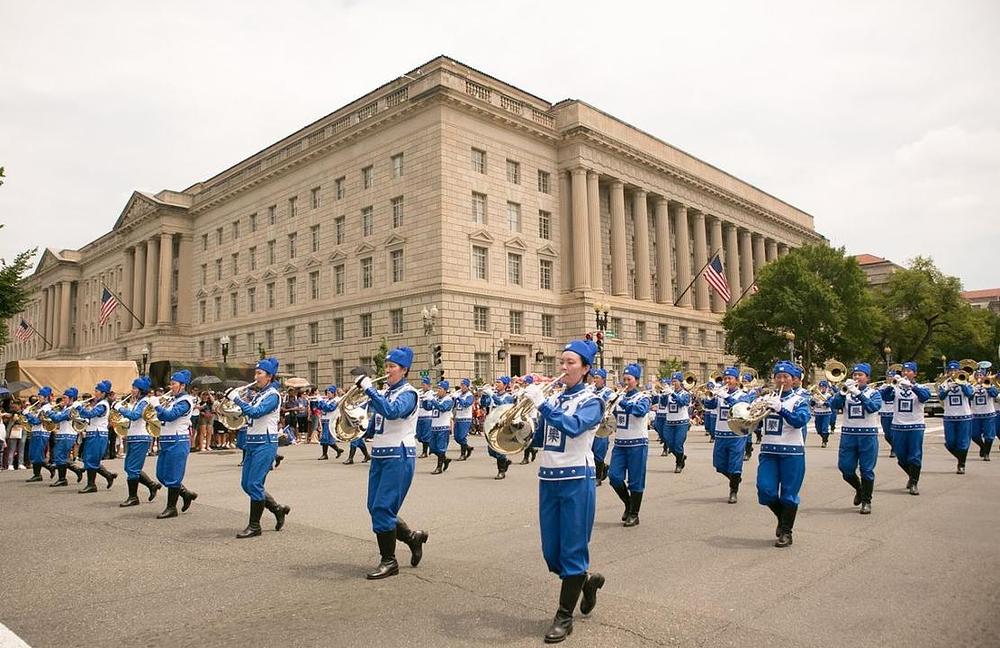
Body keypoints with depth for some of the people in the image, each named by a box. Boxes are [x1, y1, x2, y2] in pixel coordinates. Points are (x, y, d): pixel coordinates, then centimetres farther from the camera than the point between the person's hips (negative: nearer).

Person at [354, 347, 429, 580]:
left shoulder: (408, 393, -10)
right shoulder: (384, 393, 13)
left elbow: (392, 412, -32)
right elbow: (375, 424, 19)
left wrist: (369, 389, -29)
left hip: (399, 456, -8)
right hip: (379, 455, 8)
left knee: (382, 509, -8)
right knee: (375, 508, 10)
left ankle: (389, 562, 6)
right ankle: (412, 537, 29)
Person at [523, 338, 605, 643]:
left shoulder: (591, 400, -6)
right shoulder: (553, 399, 11)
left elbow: (573, 426, -27)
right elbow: (539, 439, 11)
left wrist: (541, 403, -31)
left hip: (577, 480, -6)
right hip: (548, 479, 6)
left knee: (572, 550, 1)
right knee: (551, 553, 12)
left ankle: (564, 617, 14)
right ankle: (587, 579, 39)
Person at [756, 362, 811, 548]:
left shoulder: (799, 399, 1)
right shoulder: (768, 397, 11)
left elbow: (801, 420, -17)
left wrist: (780, 409, -30)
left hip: (792, 452, -3)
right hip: (768, 450, 3)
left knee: (788, 494, 1)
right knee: (766, 491, -3)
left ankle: (786, 532, 15)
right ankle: (782, 518, 25)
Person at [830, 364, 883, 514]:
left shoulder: (873, 393, 4)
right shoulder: (846, 393, 9)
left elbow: (873, 407, -16)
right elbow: (835, 404, -8)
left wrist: (858, 393, -24)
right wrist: (844, 390, -20)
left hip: (868, 435, -2)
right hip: (848, 434, 2)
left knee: (867, 470, 0)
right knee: (845, 468, 3)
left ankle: (866, 501, 13)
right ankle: (859, 489, 31)